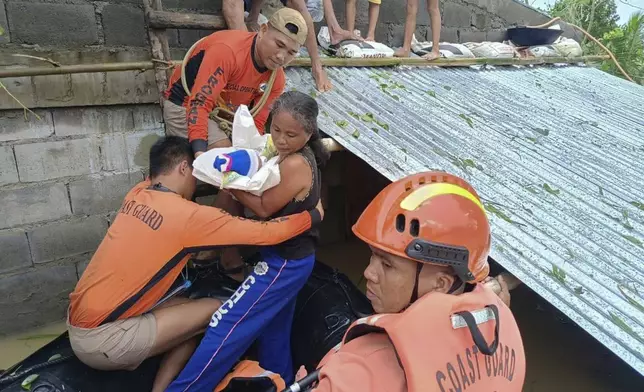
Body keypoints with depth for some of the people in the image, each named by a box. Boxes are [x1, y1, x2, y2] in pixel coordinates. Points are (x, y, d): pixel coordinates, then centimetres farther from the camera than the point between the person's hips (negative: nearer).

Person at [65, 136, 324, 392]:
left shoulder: (138, 193, 4)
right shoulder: (187, 215, -18)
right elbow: (266, 234, -18)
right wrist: (314, 215, -2)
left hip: (80, 321, 8)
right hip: (100, 339, -8)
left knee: (188, 309, 14)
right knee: (215, 312, -4)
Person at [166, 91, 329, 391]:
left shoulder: (294, 165, -24)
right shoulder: (301, 157, 5)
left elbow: (264, 208, -17)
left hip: (284, 262, -10)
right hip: (291, 258, 10)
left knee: (226, 327, -4)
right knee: (274, 334, 22)